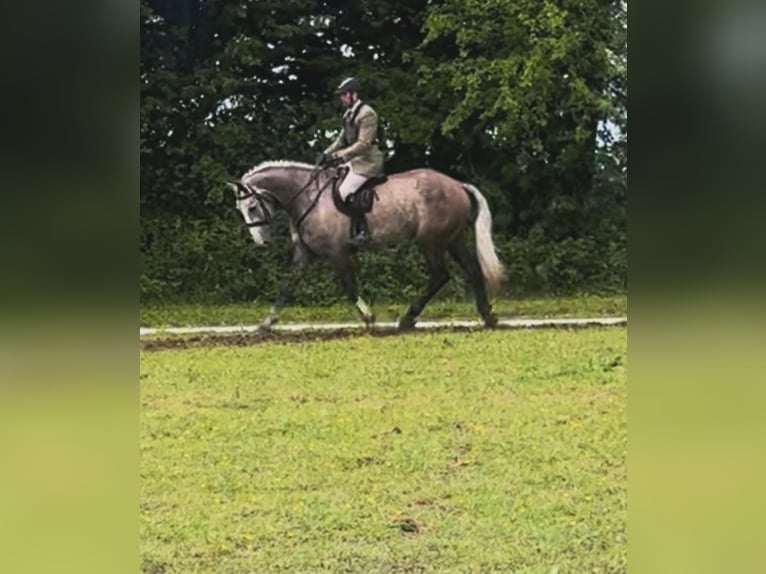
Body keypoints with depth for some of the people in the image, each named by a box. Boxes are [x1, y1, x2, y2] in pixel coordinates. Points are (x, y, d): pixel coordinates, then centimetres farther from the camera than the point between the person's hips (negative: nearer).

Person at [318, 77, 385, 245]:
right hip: (355, 160, 10)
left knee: (346, 191, -23)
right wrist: (327, 153, 6)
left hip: (367, 161, -10)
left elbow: (363, 144, -22)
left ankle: (362, 231, -20)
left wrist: (339, 156, -25)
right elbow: (342, 139, 20)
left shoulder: (366, 114, -16)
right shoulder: (349, 114, 12)